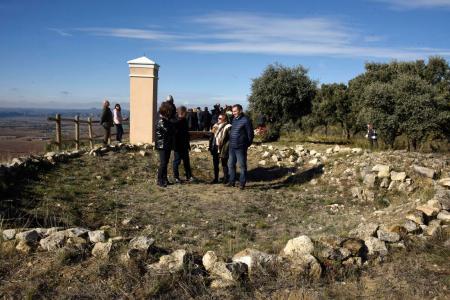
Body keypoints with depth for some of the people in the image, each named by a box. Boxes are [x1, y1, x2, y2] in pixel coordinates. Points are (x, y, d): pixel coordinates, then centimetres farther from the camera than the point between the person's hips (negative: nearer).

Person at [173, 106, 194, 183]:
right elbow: (175, 134, -19)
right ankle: (176, 177, 13)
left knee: (186, 161, 12)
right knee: (177, 161, 4)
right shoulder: (175, 122, -15)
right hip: (178, 146, -8)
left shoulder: (184, 121, 10)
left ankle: (189, 176, 19)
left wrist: (188, 144, 17)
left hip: (184, 146, 8)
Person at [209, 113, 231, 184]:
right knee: (215, 164, 12)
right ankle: (216, 178, 23)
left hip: (223, 149, -7)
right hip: (215, 148, 7)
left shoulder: (227, 127, -10)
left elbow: (230, 139, -15)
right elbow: (212, 137, 15)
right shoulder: (215, 126, 12)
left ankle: (225, 179, 14)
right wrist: (211, 146, 9)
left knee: (224, 164, 3)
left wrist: (226, 148, -19)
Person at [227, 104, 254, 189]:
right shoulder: (234, 119, 12)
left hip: (240, 148, -8)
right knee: (231, 165, 13)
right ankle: (232, 181, 25)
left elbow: (250, 134, -8)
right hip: (232, 147, 8)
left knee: (242, 166, 2)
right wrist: (230, 142, 13)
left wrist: (247, 145, -5)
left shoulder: (245, 120, -11)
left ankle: (242, 183, 11)